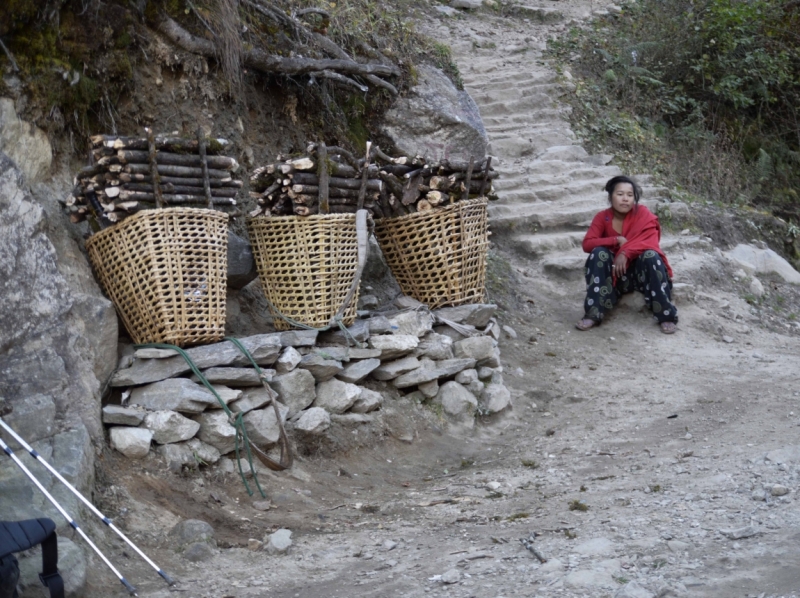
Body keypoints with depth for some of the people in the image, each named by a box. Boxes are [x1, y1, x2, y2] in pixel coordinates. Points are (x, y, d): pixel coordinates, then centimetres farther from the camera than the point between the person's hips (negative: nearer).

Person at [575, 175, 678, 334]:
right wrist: (617, 240, -24)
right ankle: (593, 314, -27)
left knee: (651, 255, -32)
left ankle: (666, 316, -27)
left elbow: (649, 241, -22)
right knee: (599, 253, -24)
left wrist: (625, 253, -35)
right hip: (614, 273, 2)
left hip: (641, 271, -2)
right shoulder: (602, 218, -3)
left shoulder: (643, 213, -9)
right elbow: (587, 244, -14)